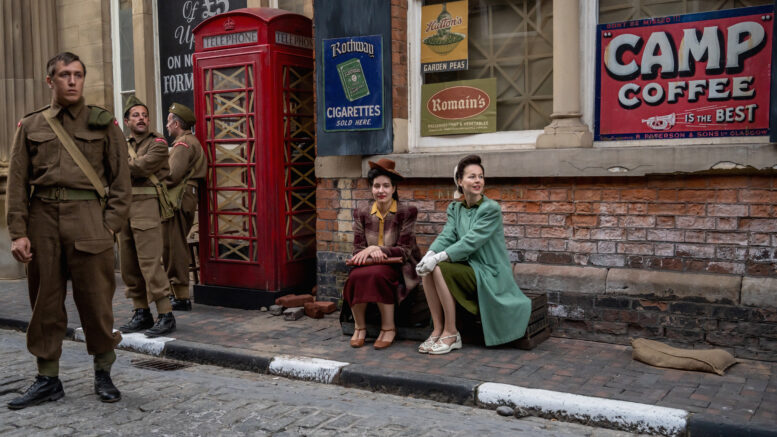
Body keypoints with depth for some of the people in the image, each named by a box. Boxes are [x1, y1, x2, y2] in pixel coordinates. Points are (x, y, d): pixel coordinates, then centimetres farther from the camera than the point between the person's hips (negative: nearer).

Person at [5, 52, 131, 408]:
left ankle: (103, 373, 18)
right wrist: (18, 233, -1)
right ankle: (47, 379, 19)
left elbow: (120, 180, 4)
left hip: (89, 220, -2)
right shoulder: (30, 126, 11)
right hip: (43, 221, 2)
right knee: (45, 302, 8)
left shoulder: (103, 123, 6)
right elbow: (17, 184, 8)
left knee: (95, 299, 1)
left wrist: (110, 225, -6)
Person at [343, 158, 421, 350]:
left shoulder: (406, 212, -2)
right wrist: (371, 254, -19)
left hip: (397, 267, -3)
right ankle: (359, 327, -11)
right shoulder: (362, 214, 9)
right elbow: (358, 249, 5)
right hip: (369, 263, 3)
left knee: (377, 275, -36)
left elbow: (405, 250, -8)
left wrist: (375, 249, -20)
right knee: (356, 276, -31)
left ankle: (388, 328, -19)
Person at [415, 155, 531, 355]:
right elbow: (446, 236, -4)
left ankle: (451, 334, -17)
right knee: (428, 269, -19)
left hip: (489, 275, -6)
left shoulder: (491, 209, -11)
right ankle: (437, 330, -13)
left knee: (440, 269, -26)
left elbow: (471, 241, -21)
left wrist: (439, 257, -30)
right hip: (468, 268, 6)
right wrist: (430, 254, -25)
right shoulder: (455, 208, 10)